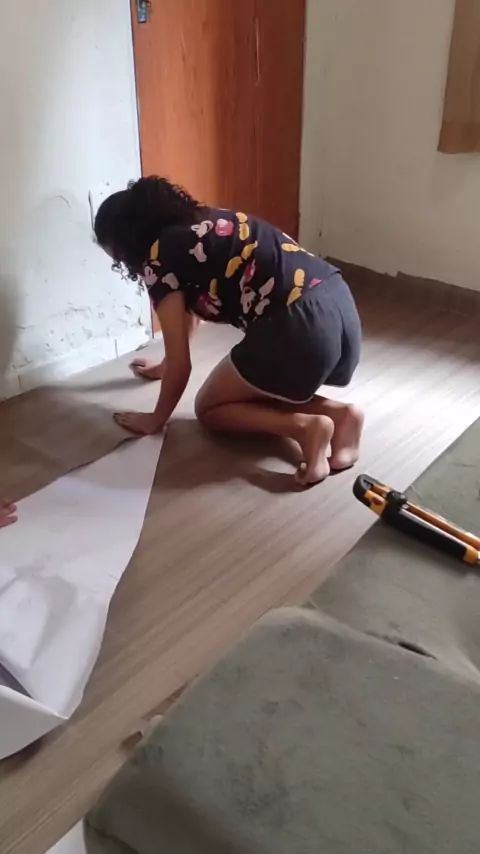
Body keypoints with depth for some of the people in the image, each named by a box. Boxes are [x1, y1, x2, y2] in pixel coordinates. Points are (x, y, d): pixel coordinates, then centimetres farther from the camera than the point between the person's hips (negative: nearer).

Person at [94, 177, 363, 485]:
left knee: (210, 408, 15)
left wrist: (157, 419, 20)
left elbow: (181, 364, 3)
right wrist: (164, 367, 52)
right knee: (252, 394, 30)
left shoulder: (159, 258, 1)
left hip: (301, 327, -9)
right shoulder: (202, 224, 25)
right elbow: (190, 307, 40)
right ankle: (338, 414, 9)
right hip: (340, 304, 9)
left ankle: (305, 426, -5)